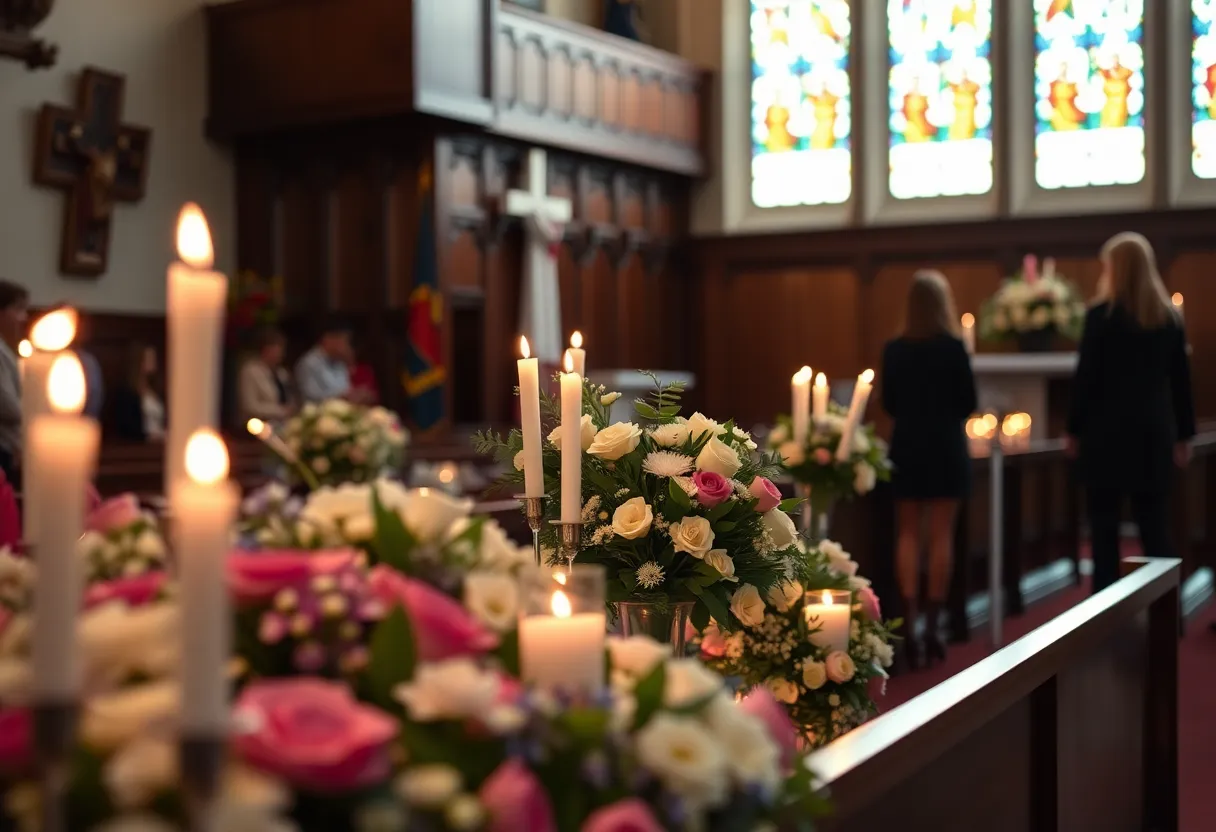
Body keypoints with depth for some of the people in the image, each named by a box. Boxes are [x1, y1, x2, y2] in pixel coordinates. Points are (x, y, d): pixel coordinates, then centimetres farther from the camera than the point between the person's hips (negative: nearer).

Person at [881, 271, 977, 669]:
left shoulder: (894, 349, -2)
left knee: (908, 535, 7)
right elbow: (969, 403, -2)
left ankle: (909, 626, 0)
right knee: (941, 536, 3)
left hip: (907, 446, 2)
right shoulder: (953, 346, -8)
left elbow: (889, 404, 6)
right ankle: (931, 628, 3)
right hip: (946, 446, -2)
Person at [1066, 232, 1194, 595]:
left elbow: (1085, 377, -8)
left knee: (1104, 526, 3)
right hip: (1153, 432, 4)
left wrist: (1074, 429, 0)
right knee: (1155, 525, 8)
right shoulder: (1170, 316, 6)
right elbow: (1180, 380, 8)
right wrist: (1184, 435, 14)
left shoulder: (1102, 314, -8)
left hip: (1107, 431, -4)